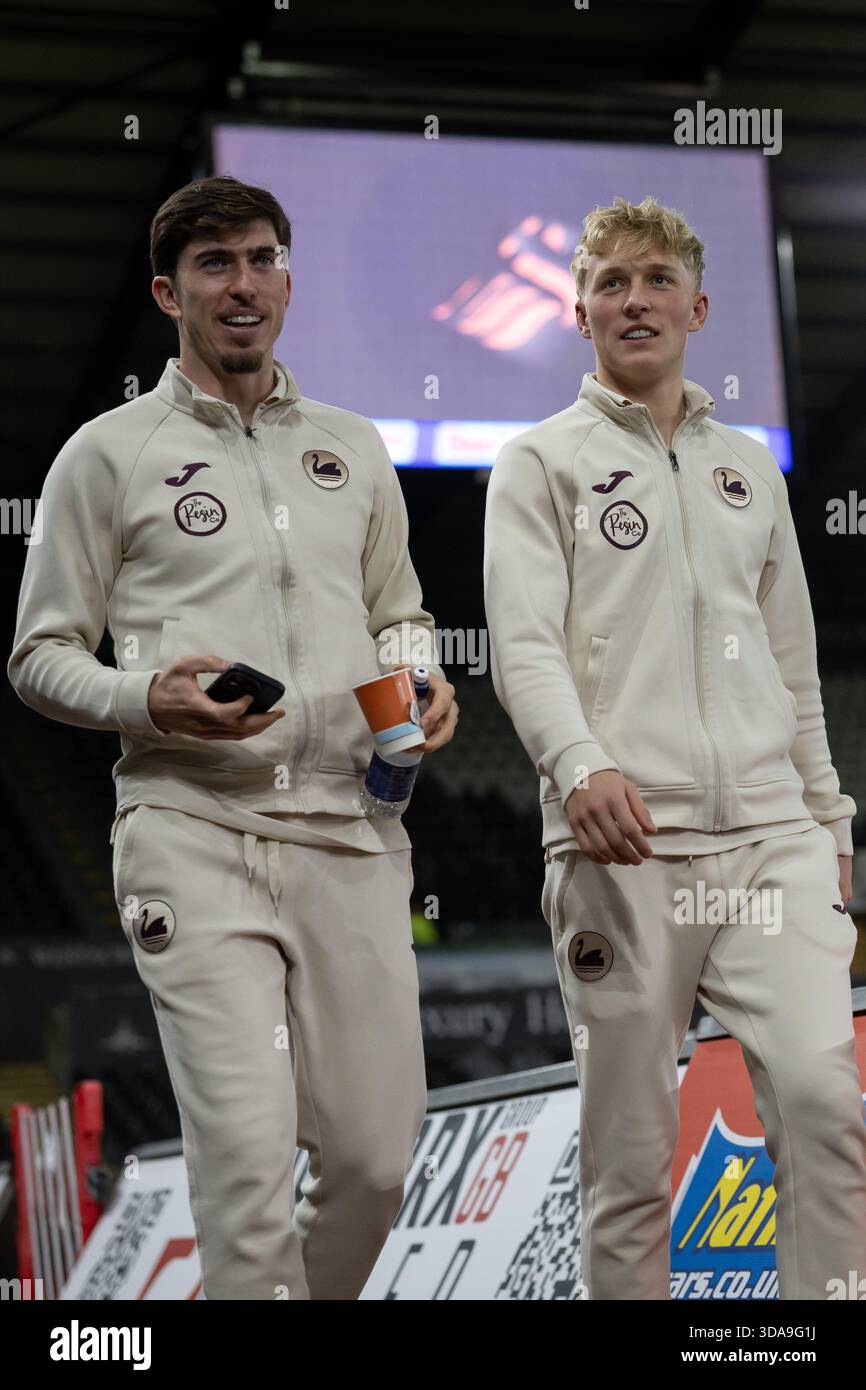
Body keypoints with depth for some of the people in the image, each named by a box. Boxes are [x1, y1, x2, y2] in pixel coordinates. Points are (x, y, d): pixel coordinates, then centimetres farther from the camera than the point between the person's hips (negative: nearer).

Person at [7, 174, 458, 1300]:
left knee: (377, 1154, 3)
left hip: (352, 830, 4)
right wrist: (146, 700, -14)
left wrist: (423, 678, 5)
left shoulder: (354, 449, 18)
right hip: (195, 833, -4)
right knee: (249, 1155, -14)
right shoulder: (109, 455, 6)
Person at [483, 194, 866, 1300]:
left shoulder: (750, 469, 20)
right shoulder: (543, 461, 7)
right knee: (629, 1149, 0)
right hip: (622, 843, -3)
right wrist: (581, 765, -25)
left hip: (771, 837, 3)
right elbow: (524, 644, -7)